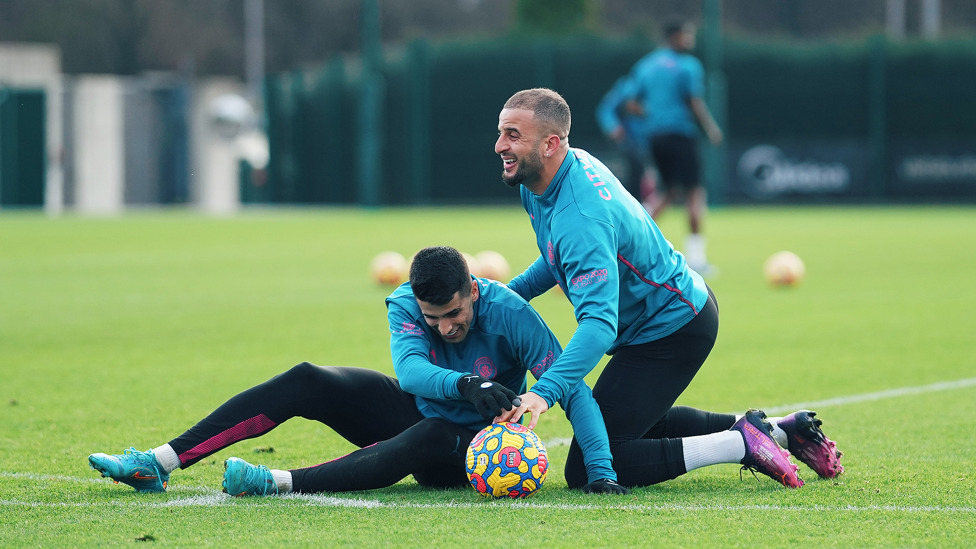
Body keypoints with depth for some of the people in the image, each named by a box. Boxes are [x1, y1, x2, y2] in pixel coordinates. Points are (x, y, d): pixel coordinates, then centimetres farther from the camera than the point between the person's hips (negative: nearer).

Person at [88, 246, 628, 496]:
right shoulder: (405, 303, -15)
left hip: (473, 450, -4)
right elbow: (410, 369, -33)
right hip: (413, 413, 4)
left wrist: (600, 471, -37)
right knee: (306, 382, -16)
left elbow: (573, 390, -26)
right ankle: (159, 463, -23)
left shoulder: (509, 313, -24)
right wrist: (464, 385, -53)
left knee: (427, 437, -41)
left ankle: (281, 483, -52)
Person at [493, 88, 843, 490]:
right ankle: (779, 429, 26)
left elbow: (598, 323, -45)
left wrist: (545, 391, -58)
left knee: (587, 469, -13)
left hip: (672, 330, -10)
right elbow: (561, 256, 17)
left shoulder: (580, 217, -34)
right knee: (641, 423, 33)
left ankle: (742, 444, -11)